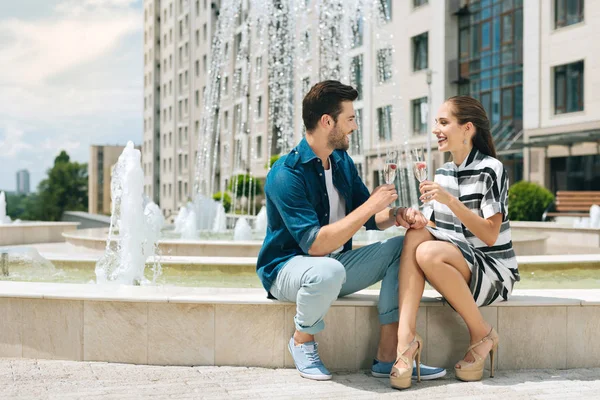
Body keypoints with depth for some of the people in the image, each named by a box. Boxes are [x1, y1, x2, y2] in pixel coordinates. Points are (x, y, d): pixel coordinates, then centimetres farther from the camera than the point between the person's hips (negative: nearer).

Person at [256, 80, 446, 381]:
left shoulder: (342, 161, 5)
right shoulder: (286, 174, -21)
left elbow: (370, 218, 9)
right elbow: (316, 244, -30)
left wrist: (397, 215, -15)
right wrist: (371, 205, -26)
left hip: (336, 263, 8)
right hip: (287, 267, -8)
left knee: (404, 246, -9)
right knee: (328, 271, -41)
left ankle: (387, 356, -13)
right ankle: (302, 340, -8)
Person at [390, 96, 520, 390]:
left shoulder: (490, 169, -10)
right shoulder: (443, 172, 10)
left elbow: (490, 235, -18)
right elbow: (431, 228, 7)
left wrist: (450, 200, -27)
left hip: (494, 271, -6)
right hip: (457, 273, 6)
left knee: (429, 253, -32)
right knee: (416, 235, -21)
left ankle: (482, 335, -12)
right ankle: (406, 337, -32)